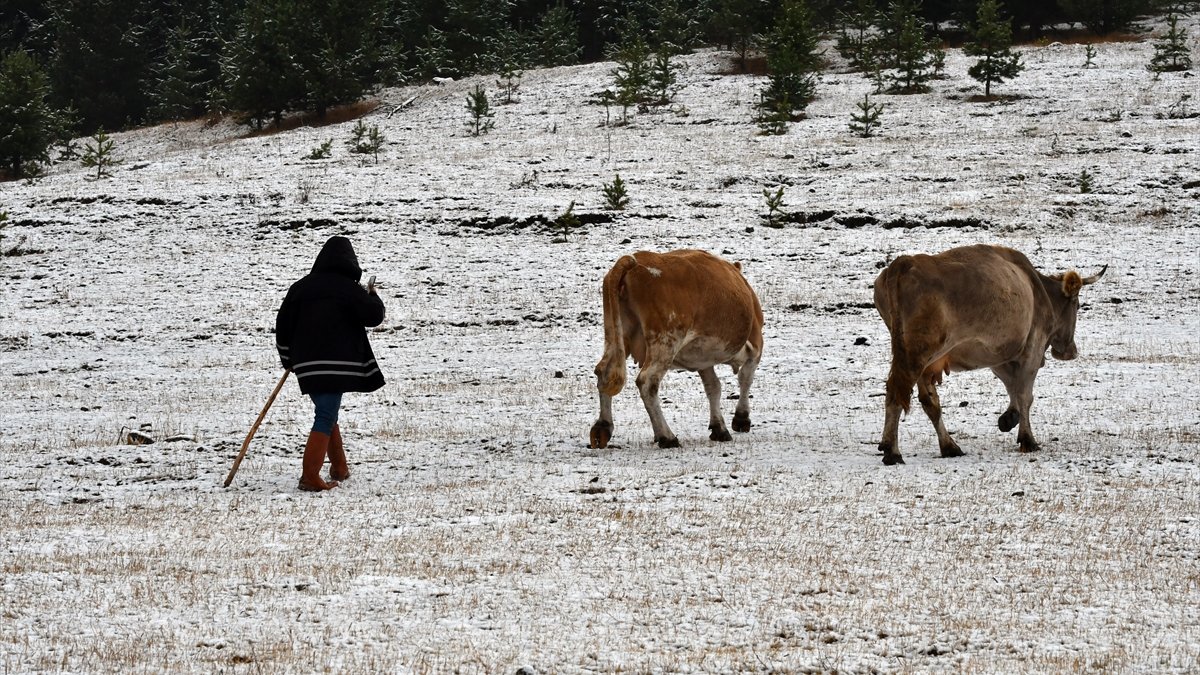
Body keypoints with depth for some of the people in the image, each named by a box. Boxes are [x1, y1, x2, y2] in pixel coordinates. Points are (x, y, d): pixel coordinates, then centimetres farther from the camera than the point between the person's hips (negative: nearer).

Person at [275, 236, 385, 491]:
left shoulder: (300, 287, 9)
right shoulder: (348, 288, -6)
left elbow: (283, 324, 12)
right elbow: (373, 316, -6)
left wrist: (288, 359, 23)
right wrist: (372, 297, 16)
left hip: (306, 364, 6)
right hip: (335, 365, -6)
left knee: (327, 413, 22)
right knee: (326, 417, -7)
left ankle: (339, 468, 29)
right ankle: (310, 477, -16)